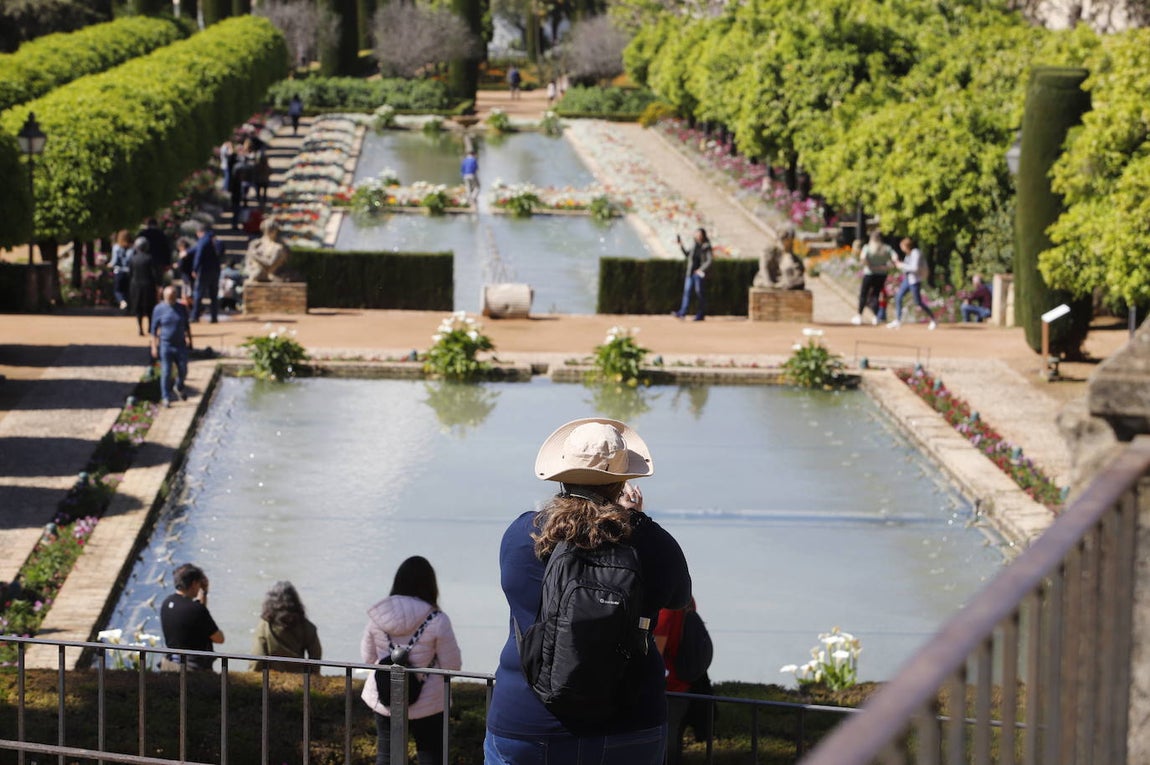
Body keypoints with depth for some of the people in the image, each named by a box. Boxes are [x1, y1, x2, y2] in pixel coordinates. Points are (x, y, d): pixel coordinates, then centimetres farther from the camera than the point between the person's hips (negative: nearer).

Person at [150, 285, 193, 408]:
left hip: (180, 345, 3)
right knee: (165, 372, -4)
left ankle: (179, 388, 37)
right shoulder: (159, 309, -3)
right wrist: (154, 347, -5)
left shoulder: (182, 309, 4)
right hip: (165, 345, -3)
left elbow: (187, 326, 15)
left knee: (183, 371, 8)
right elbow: (154, 329, -1)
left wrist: (189, 339, 9)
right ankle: (166, 398, 3)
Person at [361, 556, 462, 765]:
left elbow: (367, 657, 6)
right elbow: (452, 666, -9)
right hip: (426, 703, -3)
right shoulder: (437, 621, -17)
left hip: (384, 700, 3)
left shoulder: (377, 616, -6)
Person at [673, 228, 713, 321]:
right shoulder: (694, 244, 12)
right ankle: (682, 312, -11)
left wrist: (701, 269, -19)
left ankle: (700, 314, 5)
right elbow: (687, 255, 24)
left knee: (699, 293, -2)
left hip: (698, 273, -6)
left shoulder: (706, 247, -6)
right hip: (690, 272, 6)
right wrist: (681, 246, 17)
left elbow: (709, 260, -11)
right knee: (687, 290, -4)